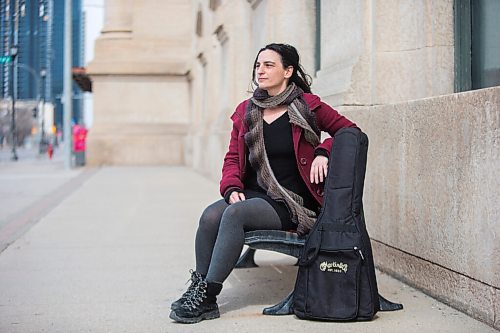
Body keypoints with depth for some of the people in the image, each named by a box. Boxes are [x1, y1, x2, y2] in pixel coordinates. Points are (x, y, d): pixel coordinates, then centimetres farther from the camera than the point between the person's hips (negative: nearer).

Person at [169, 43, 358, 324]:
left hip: (290, 203, -5)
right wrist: (232, 188, -5)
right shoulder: (246, 111, 14)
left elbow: (349, 131, 8)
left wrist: (323, 152, -9)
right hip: (253, 194, 5)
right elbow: (233, 158, 14)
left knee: (235, 214, -31)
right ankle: (198, 288, -19)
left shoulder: (308, 106, 1)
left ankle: (207, 296, -28)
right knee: (210, 216, -26)